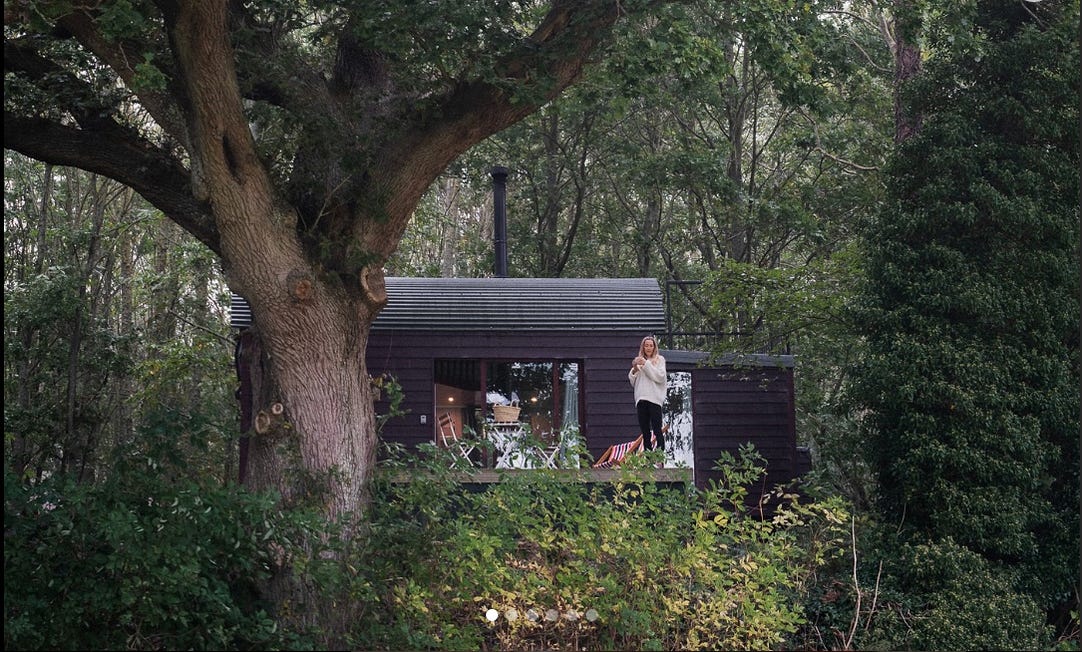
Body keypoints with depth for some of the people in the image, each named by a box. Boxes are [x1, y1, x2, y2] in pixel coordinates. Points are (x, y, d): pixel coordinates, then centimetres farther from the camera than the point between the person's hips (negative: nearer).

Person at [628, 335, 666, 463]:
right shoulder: (639, 360, 19)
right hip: (641, 398, 4)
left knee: (657, 430, -11)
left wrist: (646, 365, -11)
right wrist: (634, 369, -2)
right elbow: (632, 381, 16)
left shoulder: (659, 359, 8)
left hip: (654, 398, -4)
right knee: (645, 431, 4)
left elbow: (660, 376, -7)